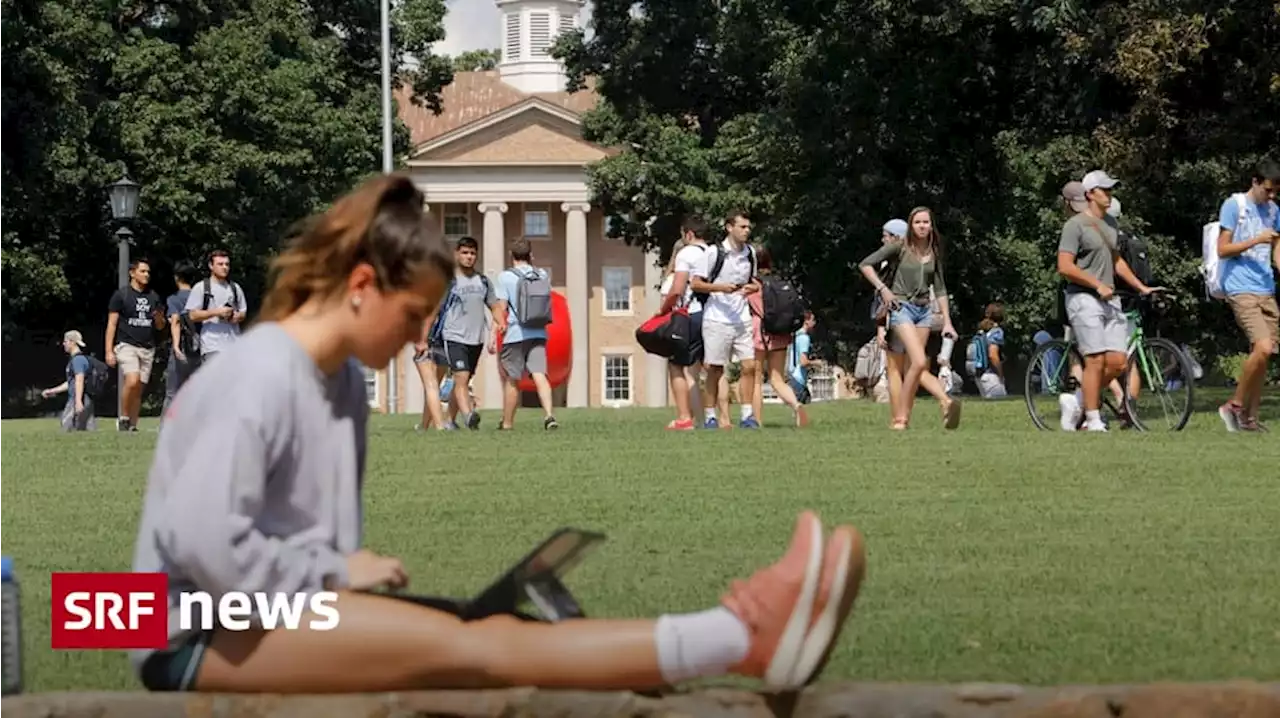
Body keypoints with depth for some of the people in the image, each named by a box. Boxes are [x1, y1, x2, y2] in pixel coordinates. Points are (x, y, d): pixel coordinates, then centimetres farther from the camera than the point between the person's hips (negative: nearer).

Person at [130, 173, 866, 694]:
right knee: (468, 647, -25)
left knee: (493, 636, -15)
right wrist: (335, 572, -14)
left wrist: (348, 579, -2)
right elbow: (201, 544, -25)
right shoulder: (257, 378, -16)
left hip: (293, 612, 9)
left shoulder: (344, 379, 13)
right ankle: (740, 637, -37)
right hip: (200, 638, -9)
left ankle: (736, 634, -33)